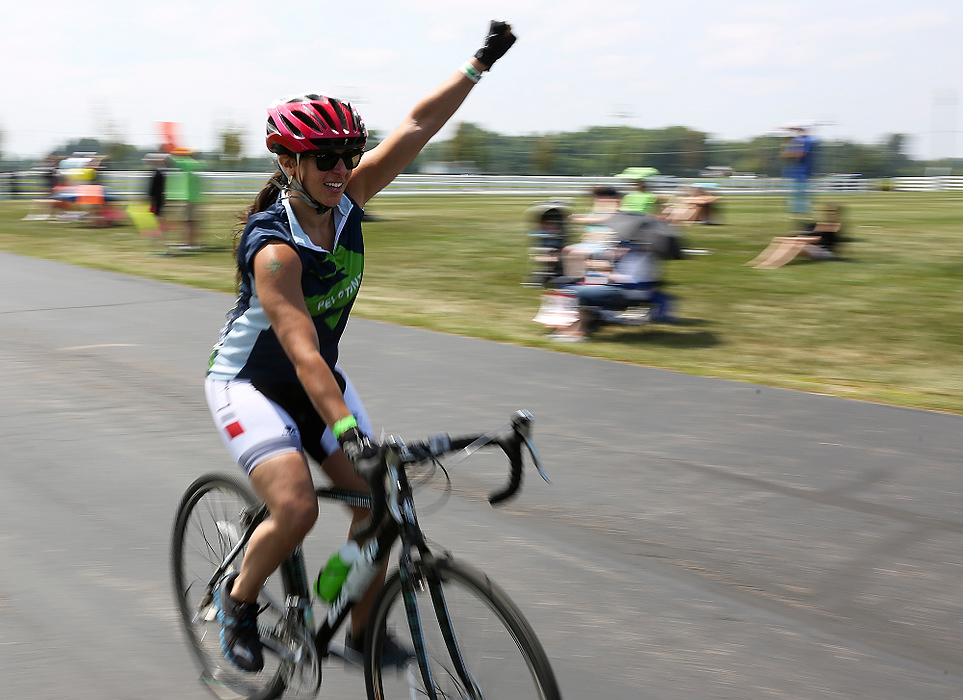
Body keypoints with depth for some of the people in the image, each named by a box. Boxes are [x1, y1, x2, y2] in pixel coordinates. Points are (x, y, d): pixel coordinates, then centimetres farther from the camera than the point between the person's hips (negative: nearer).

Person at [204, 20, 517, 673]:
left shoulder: (346, 198, -12)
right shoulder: (272, 248, -31)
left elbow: (418, 125, -10)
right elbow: (302, 351, -40)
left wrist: (480, 62, -13)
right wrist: (350, 433, -50)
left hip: (320, 379, 7)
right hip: (249, 382, -6)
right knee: (297, 510, -25)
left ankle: (360, 633, 16)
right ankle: (239, 599, 5)